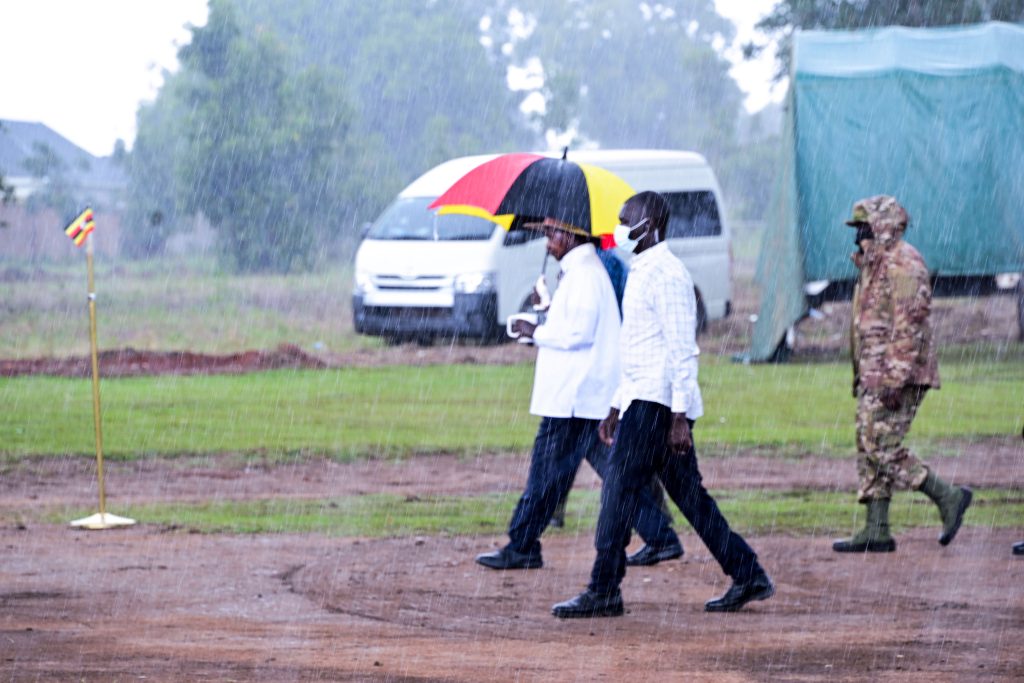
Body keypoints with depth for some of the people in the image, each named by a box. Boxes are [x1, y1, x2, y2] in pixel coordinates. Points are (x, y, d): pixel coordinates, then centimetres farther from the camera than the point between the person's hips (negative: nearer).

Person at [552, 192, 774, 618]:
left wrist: (679, 417, -22)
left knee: (619, 491, -10)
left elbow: (682, 350, -18)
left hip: (657, 404, -10)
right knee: (690, 496, 10)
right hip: (640, 400, 10)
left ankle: (604, 591, -8)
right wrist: (616, 408, 26)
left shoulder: (666, 275, -13)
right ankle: (748, 576, 12)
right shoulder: (640, 273, 19)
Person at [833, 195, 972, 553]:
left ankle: (948, 497, -5)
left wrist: (895, 379, -25)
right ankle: (876, 531, 8)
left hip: (897, 375, -10)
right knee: (869, 449, 7)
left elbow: (909, 324, -21)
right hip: (874, 376, 10)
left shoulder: (903, 263, -13)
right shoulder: (875, 265, 20)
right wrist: (861, 375, 23)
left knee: (883, 448, -13)